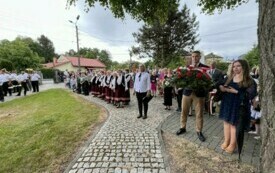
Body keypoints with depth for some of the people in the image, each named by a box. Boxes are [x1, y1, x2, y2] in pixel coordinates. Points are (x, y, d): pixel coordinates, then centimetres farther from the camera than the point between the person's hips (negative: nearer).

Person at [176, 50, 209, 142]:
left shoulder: (205, 67, 1)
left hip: (199, 93, -2)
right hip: (187, 92, 2)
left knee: (199, 114, 6)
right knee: (184, 112, 11)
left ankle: (199, 131, 24)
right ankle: (183, 128, 29)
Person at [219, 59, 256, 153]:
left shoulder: (249, 81, -9)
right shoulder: (229, 78, 5)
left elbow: (250, 95, -17)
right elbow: (223, 87, 6)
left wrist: (236, 92, -23)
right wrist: (222, 88, -17)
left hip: (238, 106, -4)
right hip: (227, 104, 5)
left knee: (234, 124, 5)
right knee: (226, 122, 13)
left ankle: (232, 144, 23)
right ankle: (226, 141, 30)